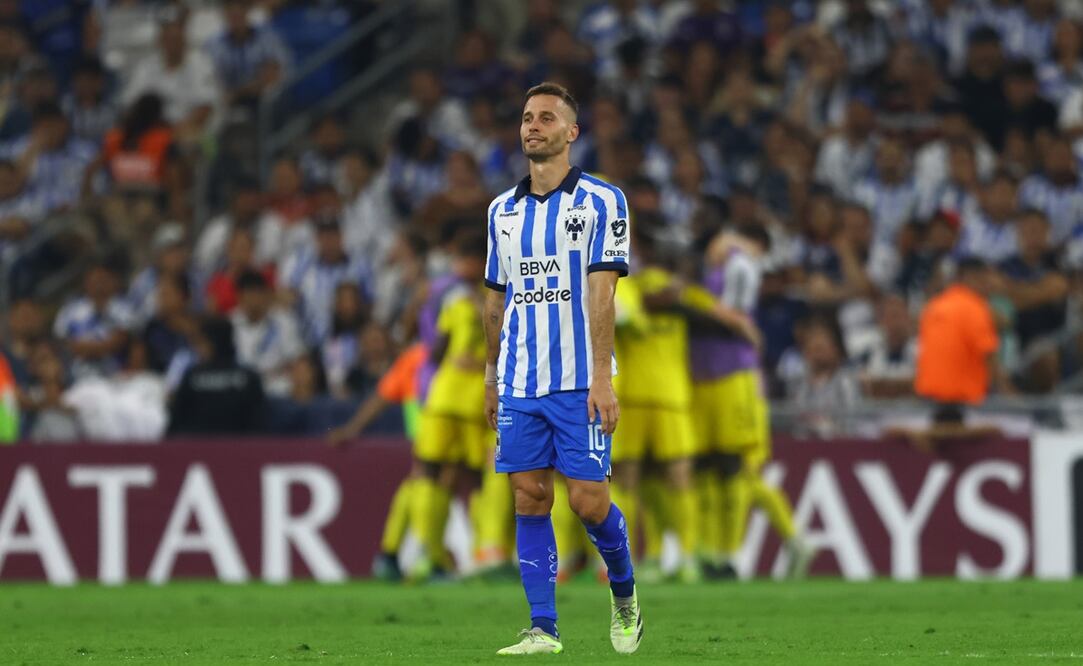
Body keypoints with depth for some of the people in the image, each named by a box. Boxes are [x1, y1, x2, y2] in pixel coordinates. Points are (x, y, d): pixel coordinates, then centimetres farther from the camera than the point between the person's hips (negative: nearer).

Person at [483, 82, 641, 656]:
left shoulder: (601, 201, -3)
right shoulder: (502, 210, 13)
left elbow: (601, 292, -10)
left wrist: (602, 377, -16)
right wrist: (492, 377, 17)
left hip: (579, 382, -4)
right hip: (519, 383, 4)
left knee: (589, 500, -6)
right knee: (530, 499, 0)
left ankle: (623, 591, 21)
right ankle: (543, 628, 2)